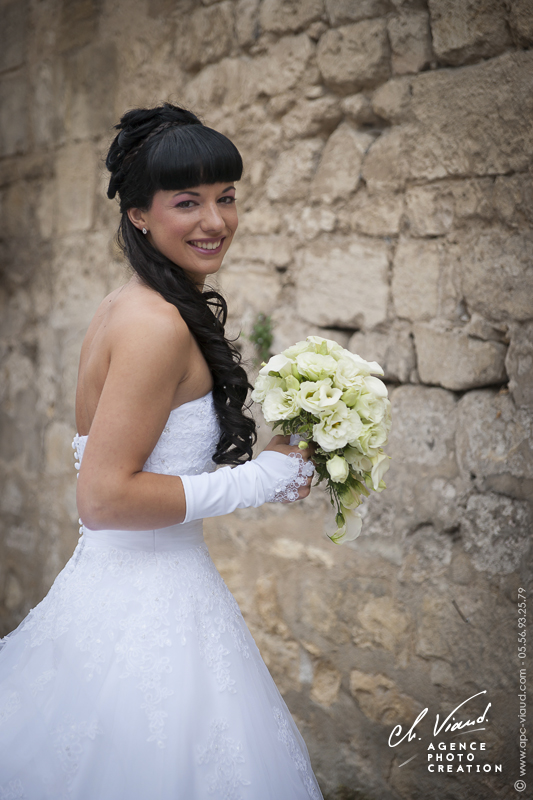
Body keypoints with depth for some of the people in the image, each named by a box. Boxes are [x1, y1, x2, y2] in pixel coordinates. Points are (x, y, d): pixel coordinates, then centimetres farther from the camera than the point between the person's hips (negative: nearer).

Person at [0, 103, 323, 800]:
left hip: (107, 582, 9)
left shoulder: (129, 307, 8)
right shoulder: (159, 325, -20)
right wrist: (258, 481, -16)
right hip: (147, 607, -9)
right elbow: (104, 499, -24)